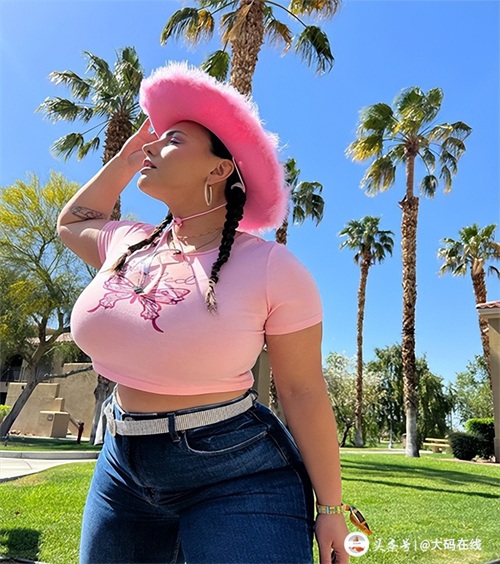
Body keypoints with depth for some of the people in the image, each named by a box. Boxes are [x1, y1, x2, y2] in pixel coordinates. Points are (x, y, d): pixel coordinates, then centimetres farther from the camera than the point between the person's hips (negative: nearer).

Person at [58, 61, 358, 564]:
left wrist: (329, 509, -6)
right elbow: (72, 221, 23)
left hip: (236, 477, -6)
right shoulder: (128, 245, 1)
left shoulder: (271, 268, -17)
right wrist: (127, 156, 12)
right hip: (122, 469, 7)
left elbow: (303, 393, -12)